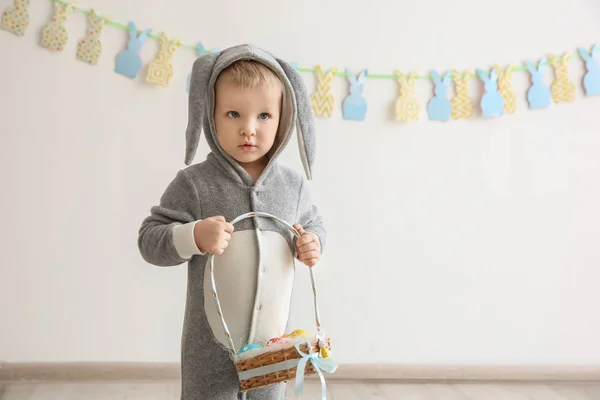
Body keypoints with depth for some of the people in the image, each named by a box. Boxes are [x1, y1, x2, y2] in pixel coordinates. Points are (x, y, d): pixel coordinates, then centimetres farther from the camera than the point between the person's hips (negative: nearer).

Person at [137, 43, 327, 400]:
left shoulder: (292, 185, -2)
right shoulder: (195, 183, -13)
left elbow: (314, 224, 14)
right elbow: (150, 240, -11)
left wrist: (313, 244, -7)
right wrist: (194, 236, -29)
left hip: (273, 340, 4)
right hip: (212, 344, -3)